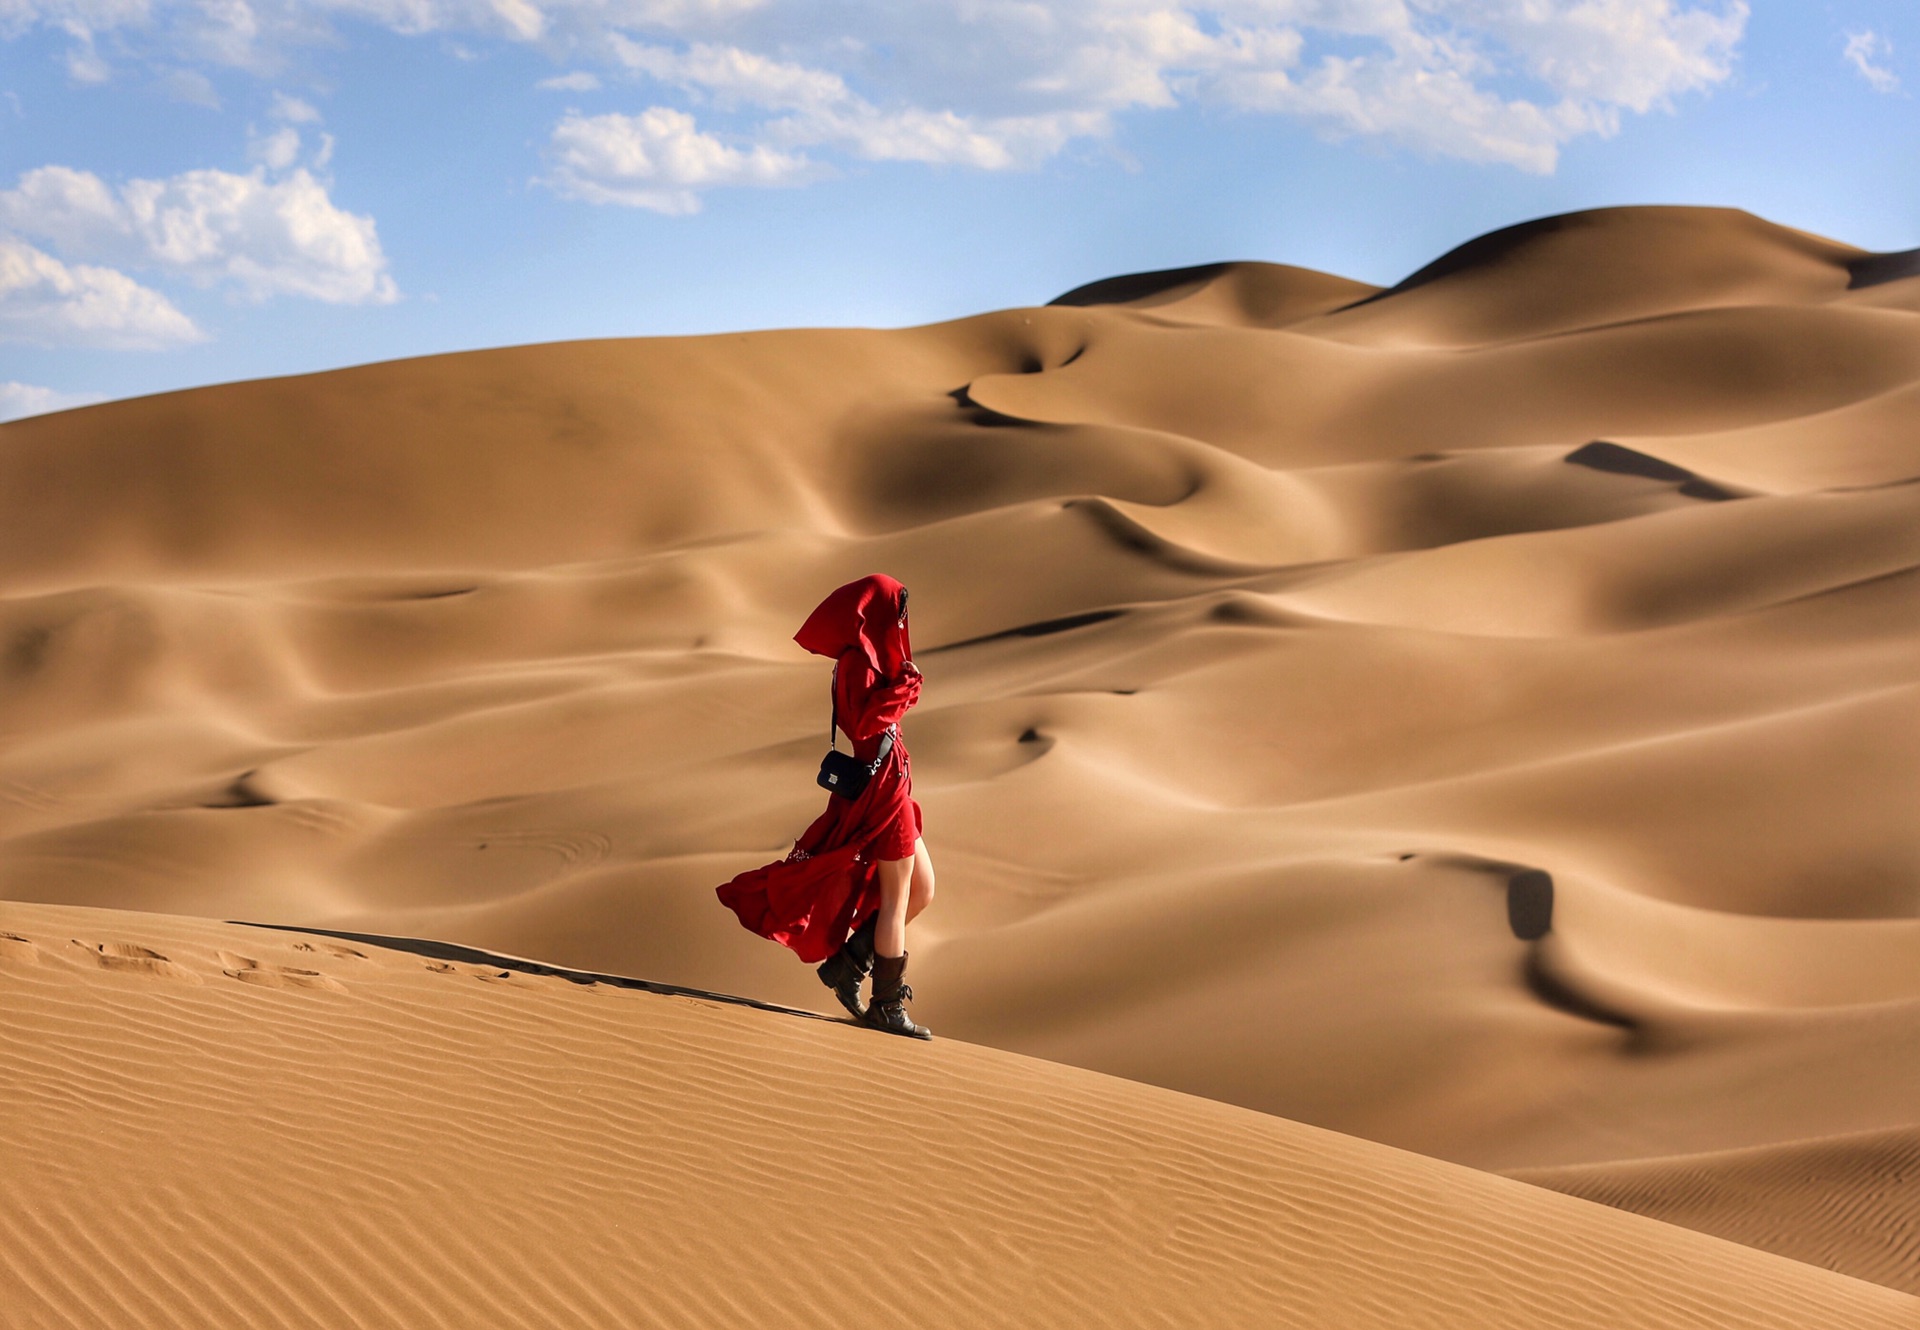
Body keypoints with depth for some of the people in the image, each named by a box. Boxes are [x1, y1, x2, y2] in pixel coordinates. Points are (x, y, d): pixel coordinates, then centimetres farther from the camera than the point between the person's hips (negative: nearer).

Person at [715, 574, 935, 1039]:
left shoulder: (864, 660, 12)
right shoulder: (857, 664, -17)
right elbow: (863, 721, -31)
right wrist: (905, 685, -25)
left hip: (888, 787, 10)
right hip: (879, 791, -10)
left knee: (921, 891, 14)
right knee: (896, 900, 1)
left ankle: (848, 963, 19)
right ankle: (887, 1006, 10)